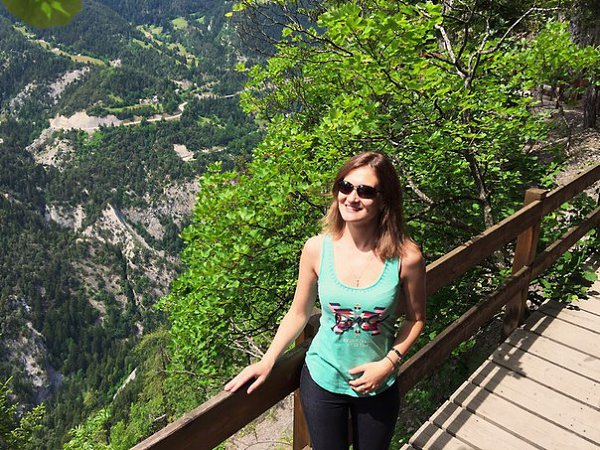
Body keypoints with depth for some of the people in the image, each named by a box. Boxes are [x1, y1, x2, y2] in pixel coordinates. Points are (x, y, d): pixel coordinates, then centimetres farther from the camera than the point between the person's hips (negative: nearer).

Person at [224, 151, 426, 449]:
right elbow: (298, 313, -2)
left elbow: (415, 319, -2)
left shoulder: (406, 257, -18)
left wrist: (389, 363, -14)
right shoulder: (316, 249, -15)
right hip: (322, 379, 0)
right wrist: (267, 362, -7)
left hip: (379, 386, 0)